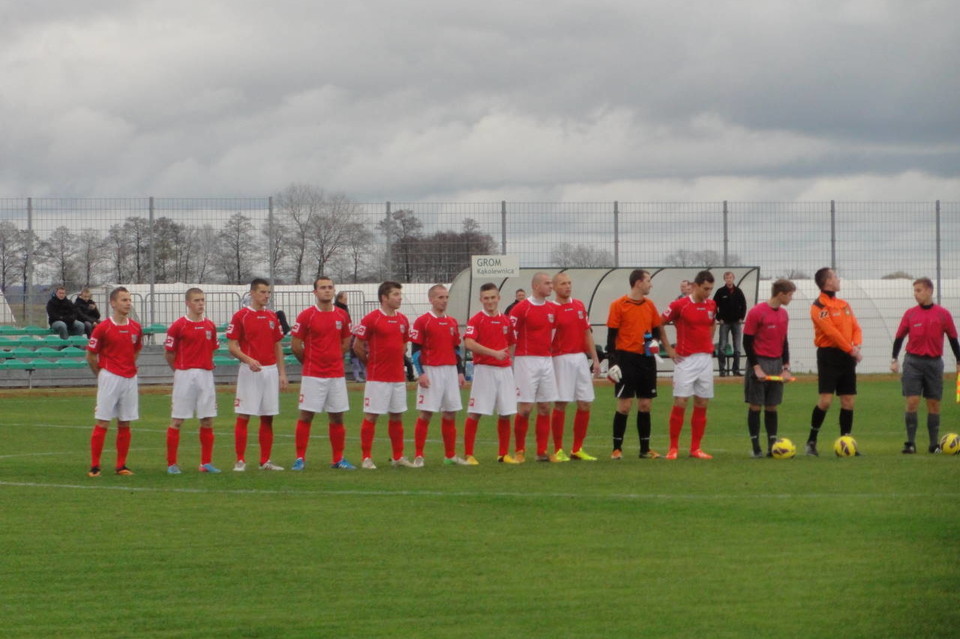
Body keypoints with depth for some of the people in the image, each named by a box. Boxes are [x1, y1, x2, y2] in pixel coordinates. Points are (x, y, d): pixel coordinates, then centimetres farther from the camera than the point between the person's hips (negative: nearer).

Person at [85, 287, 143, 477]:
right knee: (102, 423, -5)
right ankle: (94, 467, -3)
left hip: (129, 379, 5)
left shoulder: (136, 328, 6)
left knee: (125, 424, 6)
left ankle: (121, 466, 12)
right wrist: (101, 374, 6)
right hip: (109, 378, -5)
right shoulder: (103, 328, -8)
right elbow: (90, 356, 0)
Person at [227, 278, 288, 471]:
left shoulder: (272, 317, 12)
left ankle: (265, 461, 12)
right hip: (250, 371, -5)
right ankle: (240, 461, -1)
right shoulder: (241, 316, -4)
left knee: (268, 417, 6)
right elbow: (232, 346, -7)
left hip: (271, 371, 5)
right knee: (243, 416, -5)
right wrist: (248, 360, -23)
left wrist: (282, 373, 10)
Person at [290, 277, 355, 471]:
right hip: (313, 375, -4)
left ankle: (338, 459, 14)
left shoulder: (342, 315, 6)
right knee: (306, 416, -3)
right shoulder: (306, 315, -6)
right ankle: (300, 458, 2)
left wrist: (334, 359, 11)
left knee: (337, 417, 7)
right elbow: (295, 345, -3)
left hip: (337, 374, 4)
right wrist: (308, 361, 7)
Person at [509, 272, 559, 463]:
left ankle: (542, 451, 7)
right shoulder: (521, 308, -7)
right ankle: (519, 451, 5)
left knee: (545, 407, 4)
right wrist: (509, 364, -8)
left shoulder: (552, 309, 11)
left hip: (546, 360, 6)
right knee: (525, 408, -6)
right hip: (526, 360, -6)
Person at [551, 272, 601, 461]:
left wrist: (595, 358, 12)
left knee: (585, 403, 4)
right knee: (560, 404, -6)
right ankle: (558, 450, 2)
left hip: (581, 358, 6)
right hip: (561, 359, -6)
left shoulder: (579, 306, 13)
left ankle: (577, 449, 13)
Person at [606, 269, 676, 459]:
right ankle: (617, 449, 3)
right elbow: (611, 335, -6)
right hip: (626, 359, -5)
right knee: (624, 405, -5)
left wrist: (667, 347, -2)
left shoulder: (649, 305, 11)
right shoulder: (619, 305, -6)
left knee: (645, 405, 7)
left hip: (647, 359, 5)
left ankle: (645, 448, 14)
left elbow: (657, 328, 18)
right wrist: (612, 361, -12)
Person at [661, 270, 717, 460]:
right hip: (685, 360, -5)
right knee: (680, 403, -7)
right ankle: (673, 448, -1)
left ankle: (696, 448, 10)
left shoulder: (711, 305, 8)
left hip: (706, 359, 5)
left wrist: (709, 343, 13)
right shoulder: (679, 305, -8)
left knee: (702, 405, 4)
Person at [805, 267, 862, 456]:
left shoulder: (844, 305, 16)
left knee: (848, 401, 5)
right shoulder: (819, 306, -9)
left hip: (848, 357, 7)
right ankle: (811, 441, 0)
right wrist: (851, 349, -18)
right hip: (829, 355, -7)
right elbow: (831, 331, -17)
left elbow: (855, 327, 10)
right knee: (826, 400, -12)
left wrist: (856, 345, -10)